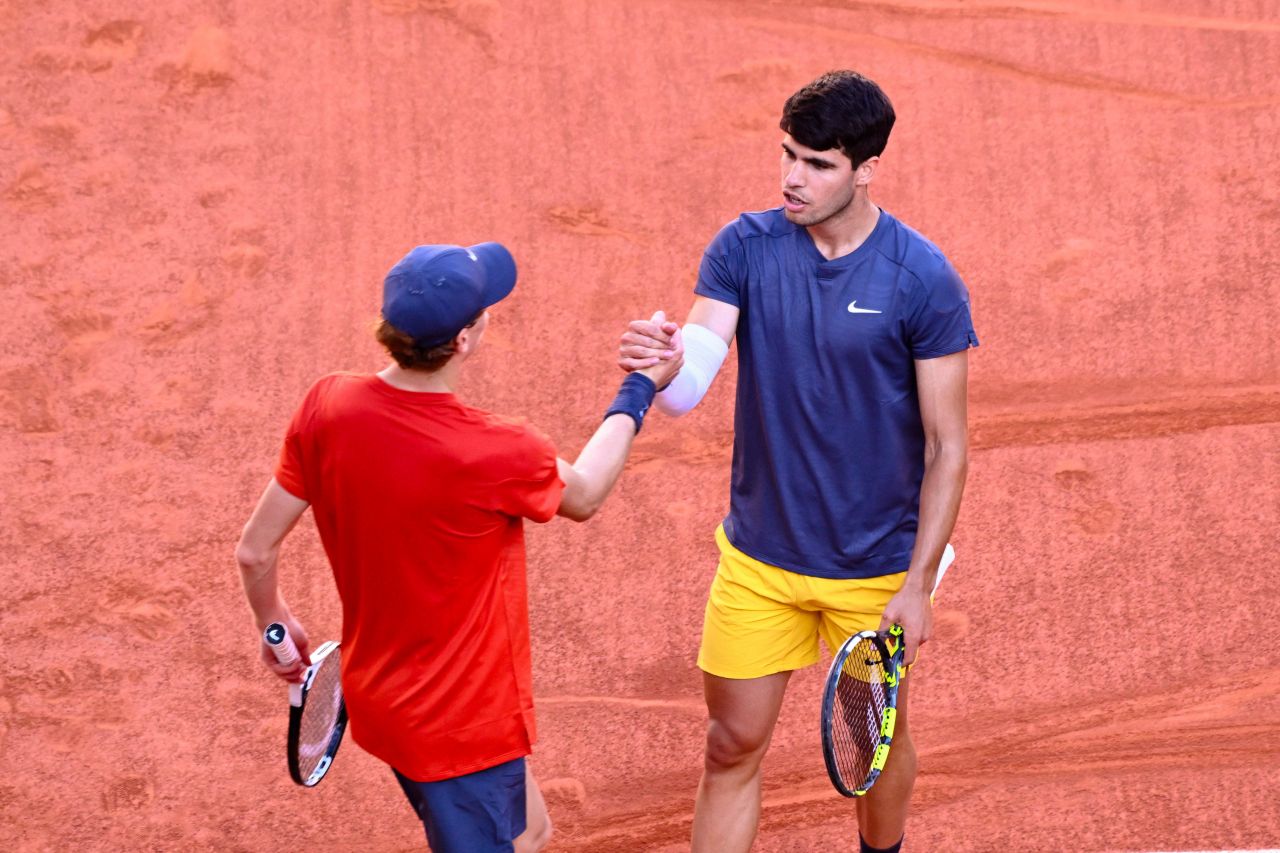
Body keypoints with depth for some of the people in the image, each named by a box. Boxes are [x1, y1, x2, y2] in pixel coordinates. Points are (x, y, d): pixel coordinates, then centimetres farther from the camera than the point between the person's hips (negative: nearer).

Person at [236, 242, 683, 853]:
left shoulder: (326, 407, -12)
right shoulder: (497, 454, -27)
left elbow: (255, 551, -3)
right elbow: (582, 496, -3)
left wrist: (275, 625, 18)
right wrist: (640, 389, 11)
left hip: (378, 696, 7)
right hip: (462, 727, -7)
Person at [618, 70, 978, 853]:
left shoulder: (924, 282, -15)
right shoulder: (744, 250, -7)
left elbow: (947, 450, -11)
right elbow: (690, 387, -17)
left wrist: (918, 587, -13)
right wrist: (662, 367, -41)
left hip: (874, 567, -2)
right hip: (758, 556, 2)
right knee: (733, 745, 6)